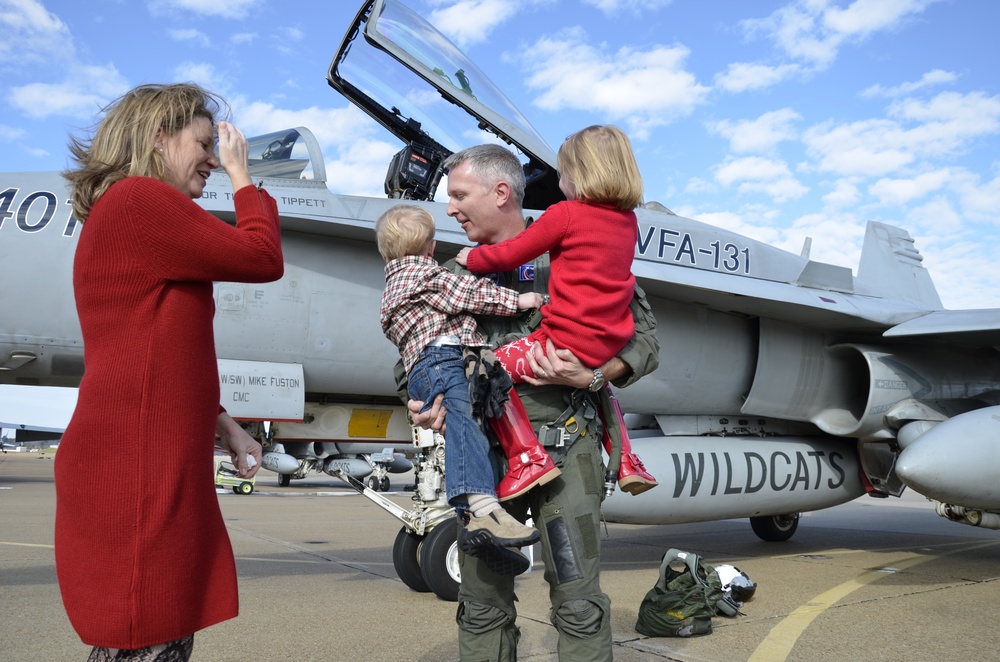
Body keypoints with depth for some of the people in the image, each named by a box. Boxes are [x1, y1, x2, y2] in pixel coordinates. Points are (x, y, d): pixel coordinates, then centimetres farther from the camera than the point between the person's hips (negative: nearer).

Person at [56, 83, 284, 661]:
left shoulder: (120, 213, 22)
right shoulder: (139, 199, -10)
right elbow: (262, 258, -12)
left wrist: (220, 422, 14)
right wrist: (243, 177, 3)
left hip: (159, 464, 10)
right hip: (133, 466, -10)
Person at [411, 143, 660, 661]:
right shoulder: (460, 273, 15)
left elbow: (644, 337, 1)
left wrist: (589, 376, -16)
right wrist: (423, 402, -4)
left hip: (562, 445, -4)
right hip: (483, 448, 4)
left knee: (577, 603, -1)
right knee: (481, 606, 11)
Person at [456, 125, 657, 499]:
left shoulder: (565, 214, -8)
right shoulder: (628, 221, 12)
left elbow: (510, 255, -3)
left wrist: (471, 258, 14)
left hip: (568, 339, -8)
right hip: (611, 344, 8)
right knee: (597, 383, 37)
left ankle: (526, 459, -13)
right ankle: (627, 462, 31)